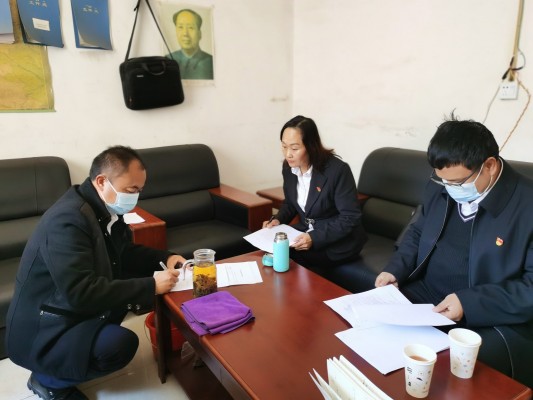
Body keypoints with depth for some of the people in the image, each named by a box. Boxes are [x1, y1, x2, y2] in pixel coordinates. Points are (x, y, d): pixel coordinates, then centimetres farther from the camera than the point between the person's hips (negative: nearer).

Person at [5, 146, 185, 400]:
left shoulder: (104, 210, -1)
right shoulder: (68, 220, -29)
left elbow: (124, 253, 13)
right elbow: (82, 294, -35)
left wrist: (164, 258, -4)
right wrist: (150, 286, -31)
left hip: (74, 311, 9)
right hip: (42, 333, -9)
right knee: (121, 343, -28)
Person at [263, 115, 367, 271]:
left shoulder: (338, 170, -23)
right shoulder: (288, 167, -3)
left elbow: (350, 218, -20)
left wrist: (315, 238, -29)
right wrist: (278, 219, -8)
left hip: (338, 242, -6)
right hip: (305, 232, 7)